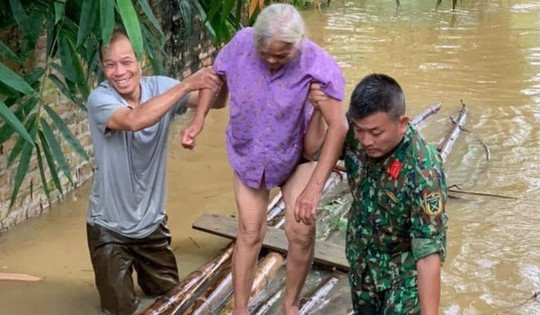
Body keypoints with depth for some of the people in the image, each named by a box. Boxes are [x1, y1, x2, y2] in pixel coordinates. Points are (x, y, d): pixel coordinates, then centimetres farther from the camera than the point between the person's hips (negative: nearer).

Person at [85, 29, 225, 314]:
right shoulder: (99, 99, -22)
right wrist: (186, 84, -43)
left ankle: (139, 268, 48)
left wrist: (220, 79, -40)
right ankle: (122, 271, 36)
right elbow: (134, 120, -42)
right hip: (110, 227, -4)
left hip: (152, 222, 4)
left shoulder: (159, 87, -9)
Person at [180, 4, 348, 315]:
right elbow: (215, 77, -3)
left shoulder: (318, 65, -33)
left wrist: (314, 188, -42)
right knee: (251, 231, 6)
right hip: (248, 154, 2)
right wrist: (199, 120, -17)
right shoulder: (241, 44, -25)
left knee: (301, 232, -7)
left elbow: (338, 126, -37)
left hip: (297, 154, -2)